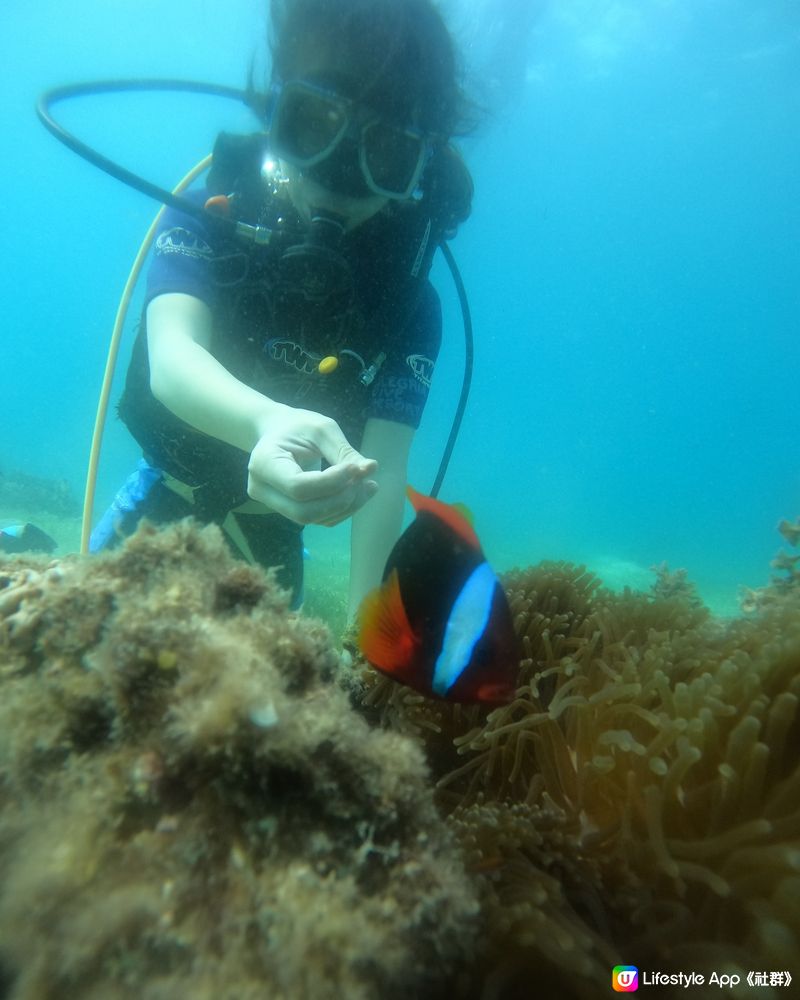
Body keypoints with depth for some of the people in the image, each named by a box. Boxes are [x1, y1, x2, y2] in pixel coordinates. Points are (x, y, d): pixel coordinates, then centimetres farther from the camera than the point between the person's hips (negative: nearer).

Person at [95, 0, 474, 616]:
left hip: (270, 524, 1)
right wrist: (269, 421, -66)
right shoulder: (209, 220, -25)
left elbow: (383, 474, -32)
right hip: (171, 489, 0)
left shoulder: (407, 304, -25)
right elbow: (171, 357, -43)